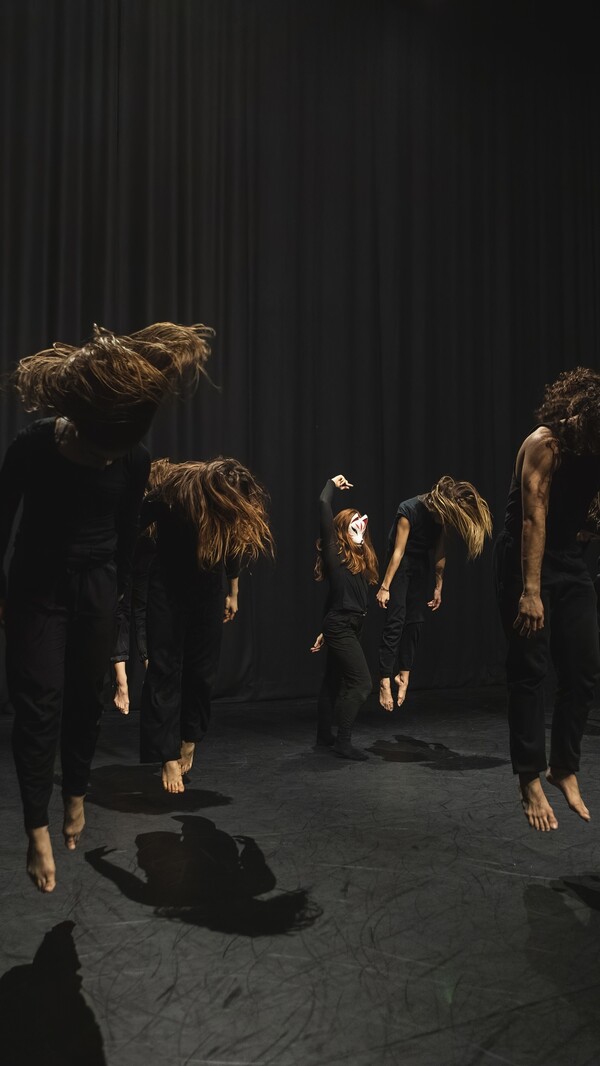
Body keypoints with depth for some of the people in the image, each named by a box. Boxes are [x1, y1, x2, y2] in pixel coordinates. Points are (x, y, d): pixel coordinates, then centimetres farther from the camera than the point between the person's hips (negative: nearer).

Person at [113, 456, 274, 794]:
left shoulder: (238, 507, -15)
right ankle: (170, 758, 0)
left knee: (203, 669, 6)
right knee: (165, 668, -6)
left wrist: (233, 593, 14)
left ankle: (190, 741, 26)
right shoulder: (168, 494, -27)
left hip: (208, 589, 3)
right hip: (167, 586, -3)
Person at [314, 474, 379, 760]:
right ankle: (343, 742, -9)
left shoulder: (360, 557, 13)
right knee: (362, 682, -12)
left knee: (334, 680, 17)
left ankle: (324, 735, 29)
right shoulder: (335, 551, -9)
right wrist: (333, 484, 1)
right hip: (340, 627, -9)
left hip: (348, 627, 9)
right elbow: (323, 505, -17)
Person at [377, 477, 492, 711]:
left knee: (415, 621, 2)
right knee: (396, 620, -13)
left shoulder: (443, 515, -10)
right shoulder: (409, 510, -26)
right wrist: (385, 587, -21)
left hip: (422, 564, 5)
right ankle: (384, 681, -14)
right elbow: (398, 551, -24)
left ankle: (404, 675, 9)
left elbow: (440, 553, -2)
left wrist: (438, 587, 2)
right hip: (401, 564, -5)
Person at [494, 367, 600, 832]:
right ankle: (531, 783, 4)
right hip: (525, 560, -6)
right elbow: (534, 518, -24)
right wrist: (530, 592, -28)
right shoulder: (545, 444, -17)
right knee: (530, 672, -4)